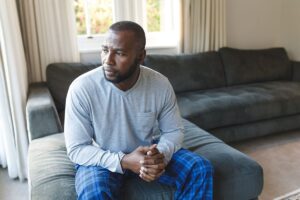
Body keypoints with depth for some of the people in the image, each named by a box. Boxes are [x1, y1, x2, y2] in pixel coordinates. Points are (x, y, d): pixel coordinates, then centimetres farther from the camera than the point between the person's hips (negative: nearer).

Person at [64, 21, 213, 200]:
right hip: (102, 159, -2)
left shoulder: (161, 84, -16)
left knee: (201, 168, -12)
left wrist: (160, 155, -26)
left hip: (146, 152, 3)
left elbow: (174, 131, -4)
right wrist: (123, 161, -31)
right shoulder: (81, 88, -23)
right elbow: (76, 149, -17)